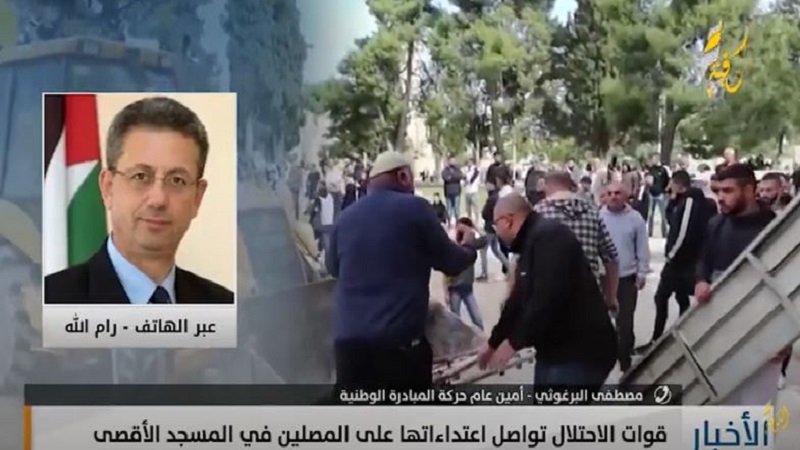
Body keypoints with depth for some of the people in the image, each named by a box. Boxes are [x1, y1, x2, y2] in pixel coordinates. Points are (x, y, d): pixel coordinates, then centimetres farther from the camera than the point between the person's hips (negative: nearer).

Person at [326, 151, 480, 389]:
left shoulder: (345, 217, 9)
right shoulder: (415, 208, -3)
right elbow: (450, 263, 6)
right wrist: (468, 247, 27)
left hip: (348, 339, 4)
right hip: (400, 339, -4)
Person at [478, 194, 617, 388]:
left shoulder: (549, 235, -18)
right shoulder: (531, 243, 16)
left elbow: (549, 299, -27)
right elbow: (518, 301, 24)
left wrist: (514, 342, -18)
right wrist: (494, 343, 30)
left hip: (581, 353, -10)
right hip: (557, 349, 10)